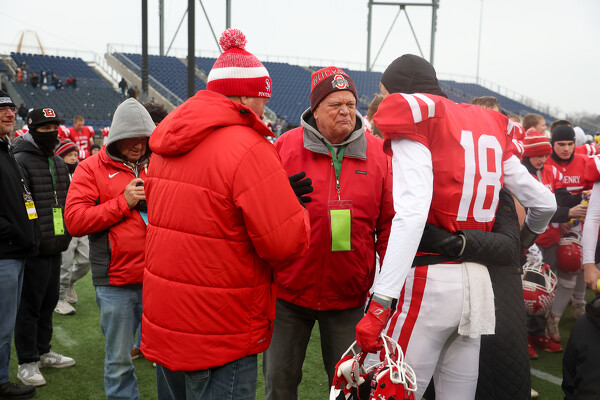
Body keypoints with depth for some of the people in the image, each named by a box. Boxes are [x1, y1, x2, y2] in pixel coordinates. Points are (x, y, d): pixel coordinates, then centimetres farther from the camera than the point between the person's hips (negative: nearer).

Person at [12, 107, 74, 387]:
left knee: (49, 301, 16)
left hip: (55, 248, 8)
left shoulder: (59, 163, 16)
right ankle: (27, 362, 14)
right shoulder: (21, 161, -10)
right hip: (34, 250, -7)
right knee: (30, 305, 2)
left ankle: (43, 351, 30)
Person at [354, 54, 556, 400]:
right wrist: (526, 239, 39)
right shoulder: (489, 127, 16)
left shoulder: (414, 119, -5)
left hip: (429, 282, -7)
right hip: (479, 283, 7)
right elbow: (545, 203, 17)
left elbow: (411, 213, -20)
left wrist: (380, 302, -24)